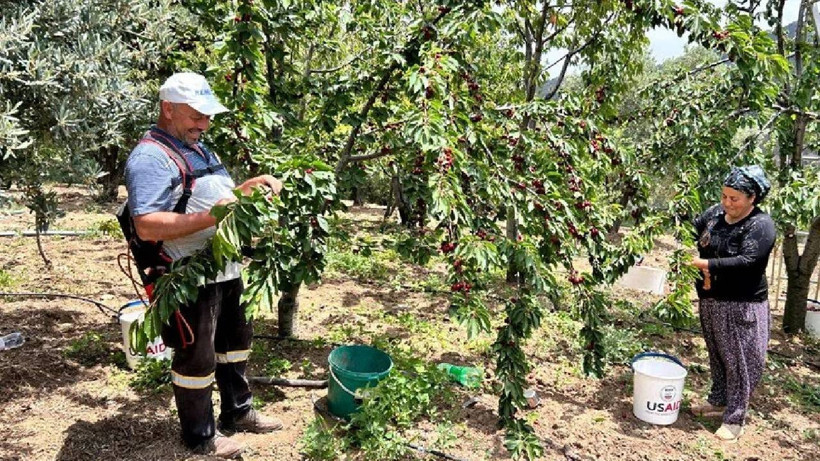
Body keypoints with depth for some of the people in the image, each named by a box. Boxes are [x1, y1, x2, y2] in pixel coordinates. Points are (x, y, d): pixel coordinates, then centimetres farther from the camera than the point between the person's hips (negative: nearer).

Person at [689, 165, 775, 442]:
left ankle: (735, 419, 12)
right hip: (710, 301, 6)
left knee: (739, 361, 2)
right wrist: (700, 272, -5)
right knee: (717, 355, 19)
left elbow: (746, 261, -25)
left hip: (742, 305, -6)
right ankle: (718, 400, 36)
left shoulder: (761, 225, -15)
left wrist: (707, 264, -31)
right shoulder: (715, 213, 2)